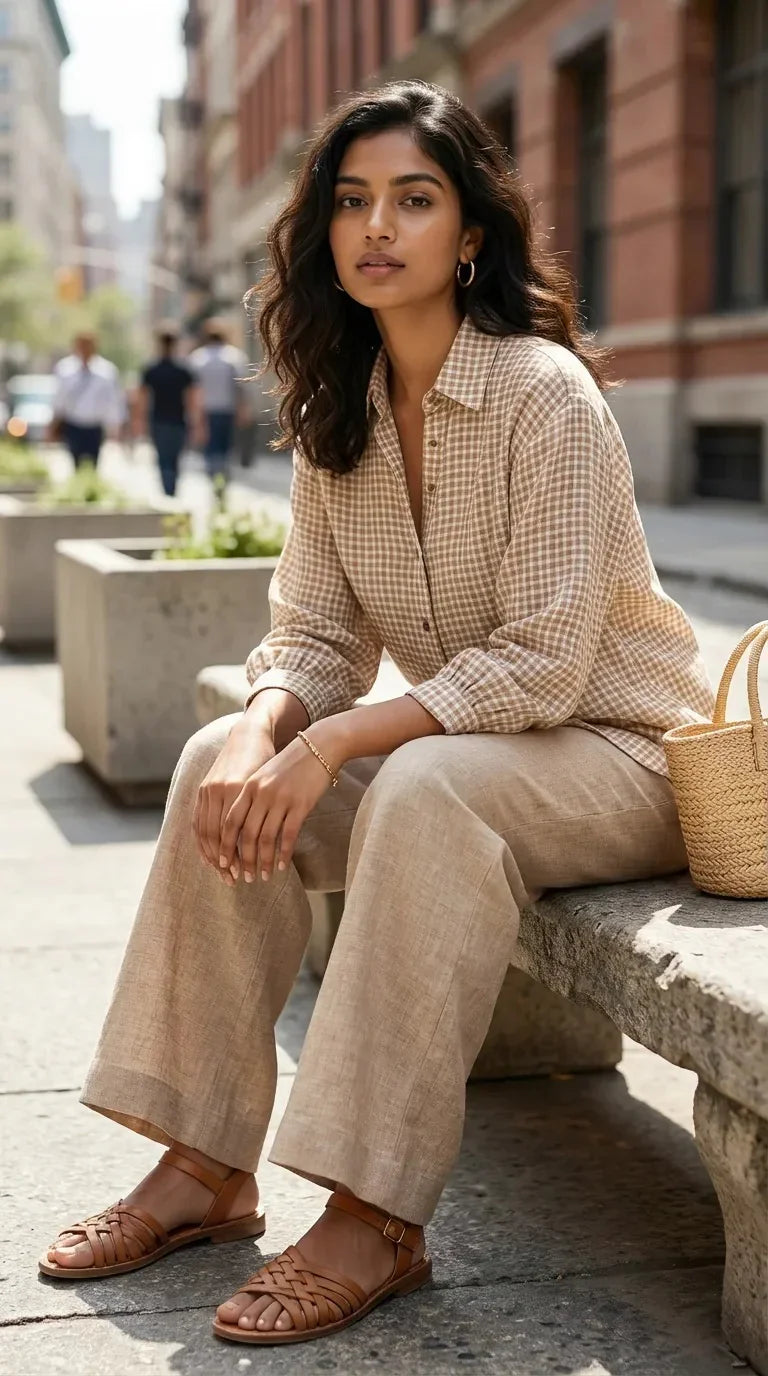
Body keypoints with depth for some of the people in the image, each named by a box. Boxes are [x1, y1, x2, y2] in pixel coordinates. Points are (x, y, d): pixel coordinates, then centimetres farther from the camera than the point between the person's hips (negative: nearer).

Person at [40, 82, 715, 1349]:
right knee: (222, 763, -13)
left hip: (622, 755, -7)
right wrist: (264, 733, -22)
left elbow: (541, 663, -24)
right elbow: (315, 634, 1)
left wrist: (334, 746, -30)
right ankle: (206, 1166, -8)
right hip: (457, 734, 7)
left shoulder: (545, 394, -19)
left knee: (424, 792, -35)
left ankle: (378, 1220, -28)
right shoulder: (338, 414, 3)